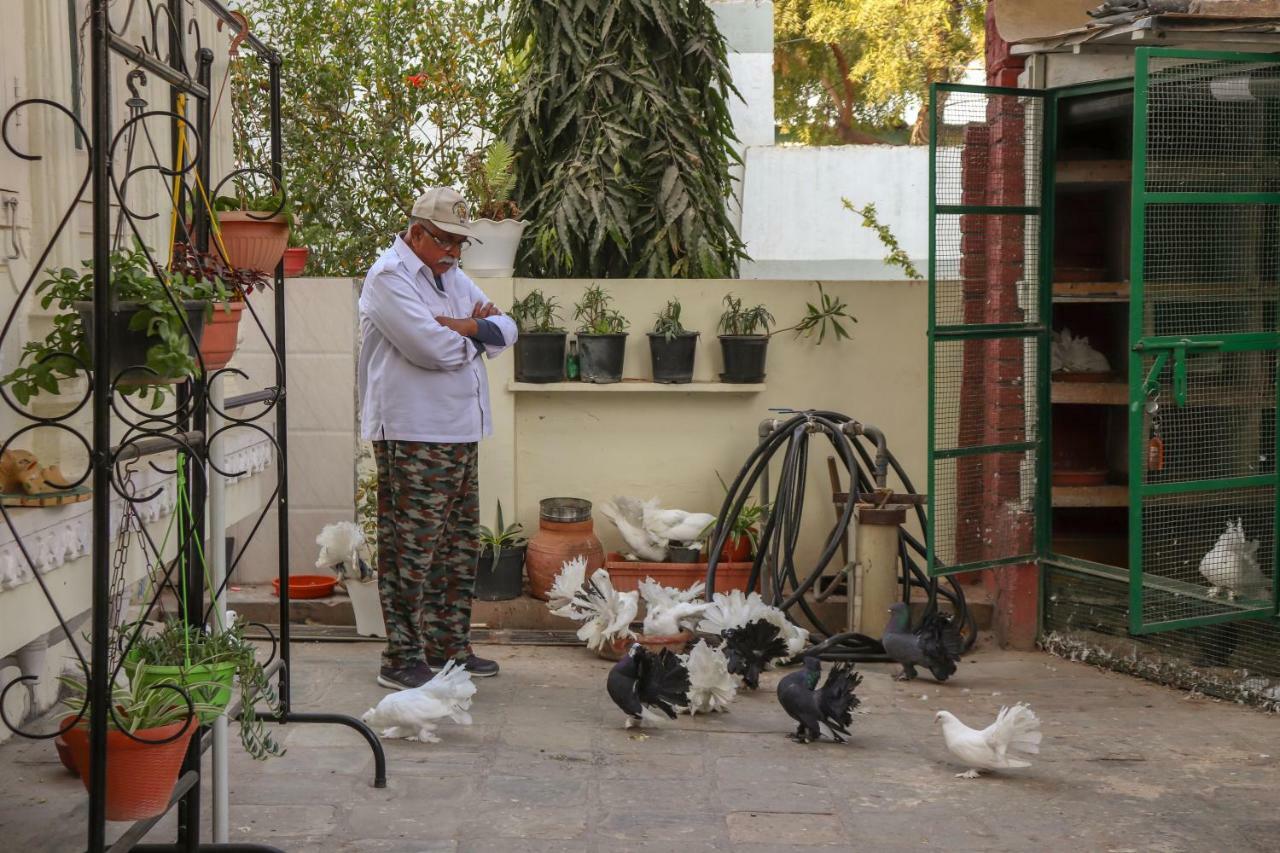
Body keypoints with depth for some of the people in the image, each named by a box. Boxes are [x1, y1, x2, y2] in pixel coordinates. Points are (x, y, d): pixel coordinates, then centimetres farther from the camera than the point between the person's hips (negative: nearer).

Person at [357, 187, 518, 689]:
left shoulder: (452, 277, 19)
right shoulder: (389, 277, -10)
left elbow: (505, 331, 12)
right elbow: (431, 347, -22)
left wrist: (466, 327, -9)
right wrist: (477, 333, -3)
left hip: (459, 434, 9)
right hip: (412, 436, -9)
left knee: (459, 547, 13)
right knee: (412, 551, -6)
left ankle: (450, 648, 22)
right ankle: (401, 659, -1)